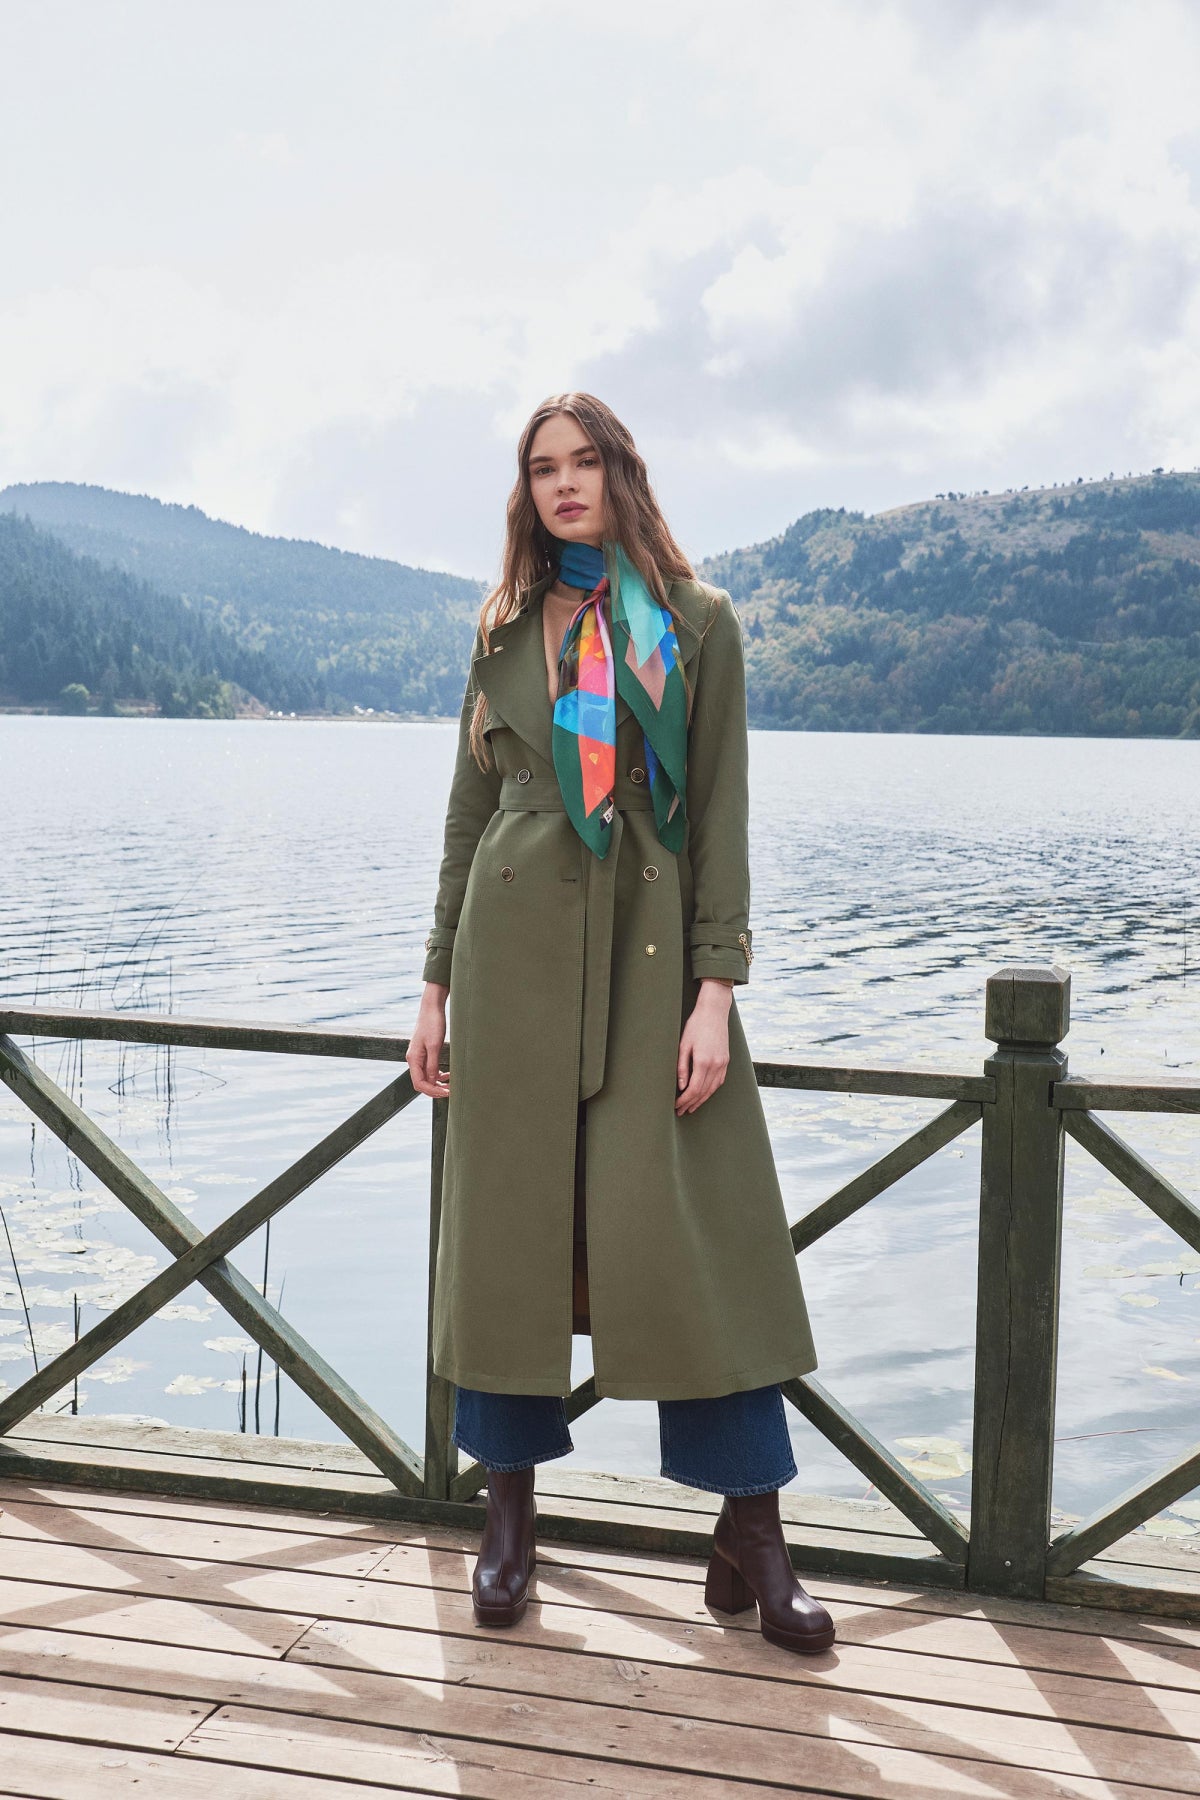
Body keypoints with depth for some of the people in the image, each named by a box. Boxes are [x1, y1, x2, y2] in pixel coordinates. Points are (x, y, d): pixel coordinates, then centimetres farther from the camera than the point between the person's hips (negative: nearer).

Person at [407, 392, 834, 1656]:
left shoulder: (696, 622, 4)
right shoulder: (508, 630, 11)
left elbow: (721, 813, -1)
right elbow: (470, 811, 13)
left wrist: (717, 987, -10)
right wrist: (437, 983, 9)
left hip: (650, 949, -2)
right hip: (515, 946, 3)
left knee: (694, 1230, -3)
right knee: (509, 1219, 5)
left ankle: (751, 1529, 6)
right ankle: (509, 1512, 19)